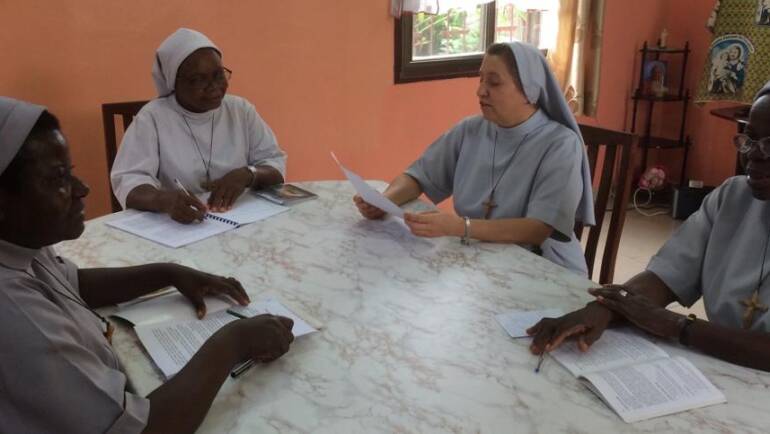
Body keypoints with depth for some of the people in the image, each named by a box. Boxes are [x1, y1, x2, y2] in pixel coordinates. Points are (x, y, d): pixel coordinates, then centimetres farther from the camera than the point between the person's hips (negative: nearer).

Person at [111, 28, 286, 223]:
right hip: (176, 227, -2)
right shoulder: (152, 117, -3)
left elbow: (276, 165, 4)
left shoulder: (242, 110, 6)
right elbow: (128, 181, -12)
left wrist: (247, 174, -17)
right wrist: (164, 200, -33)